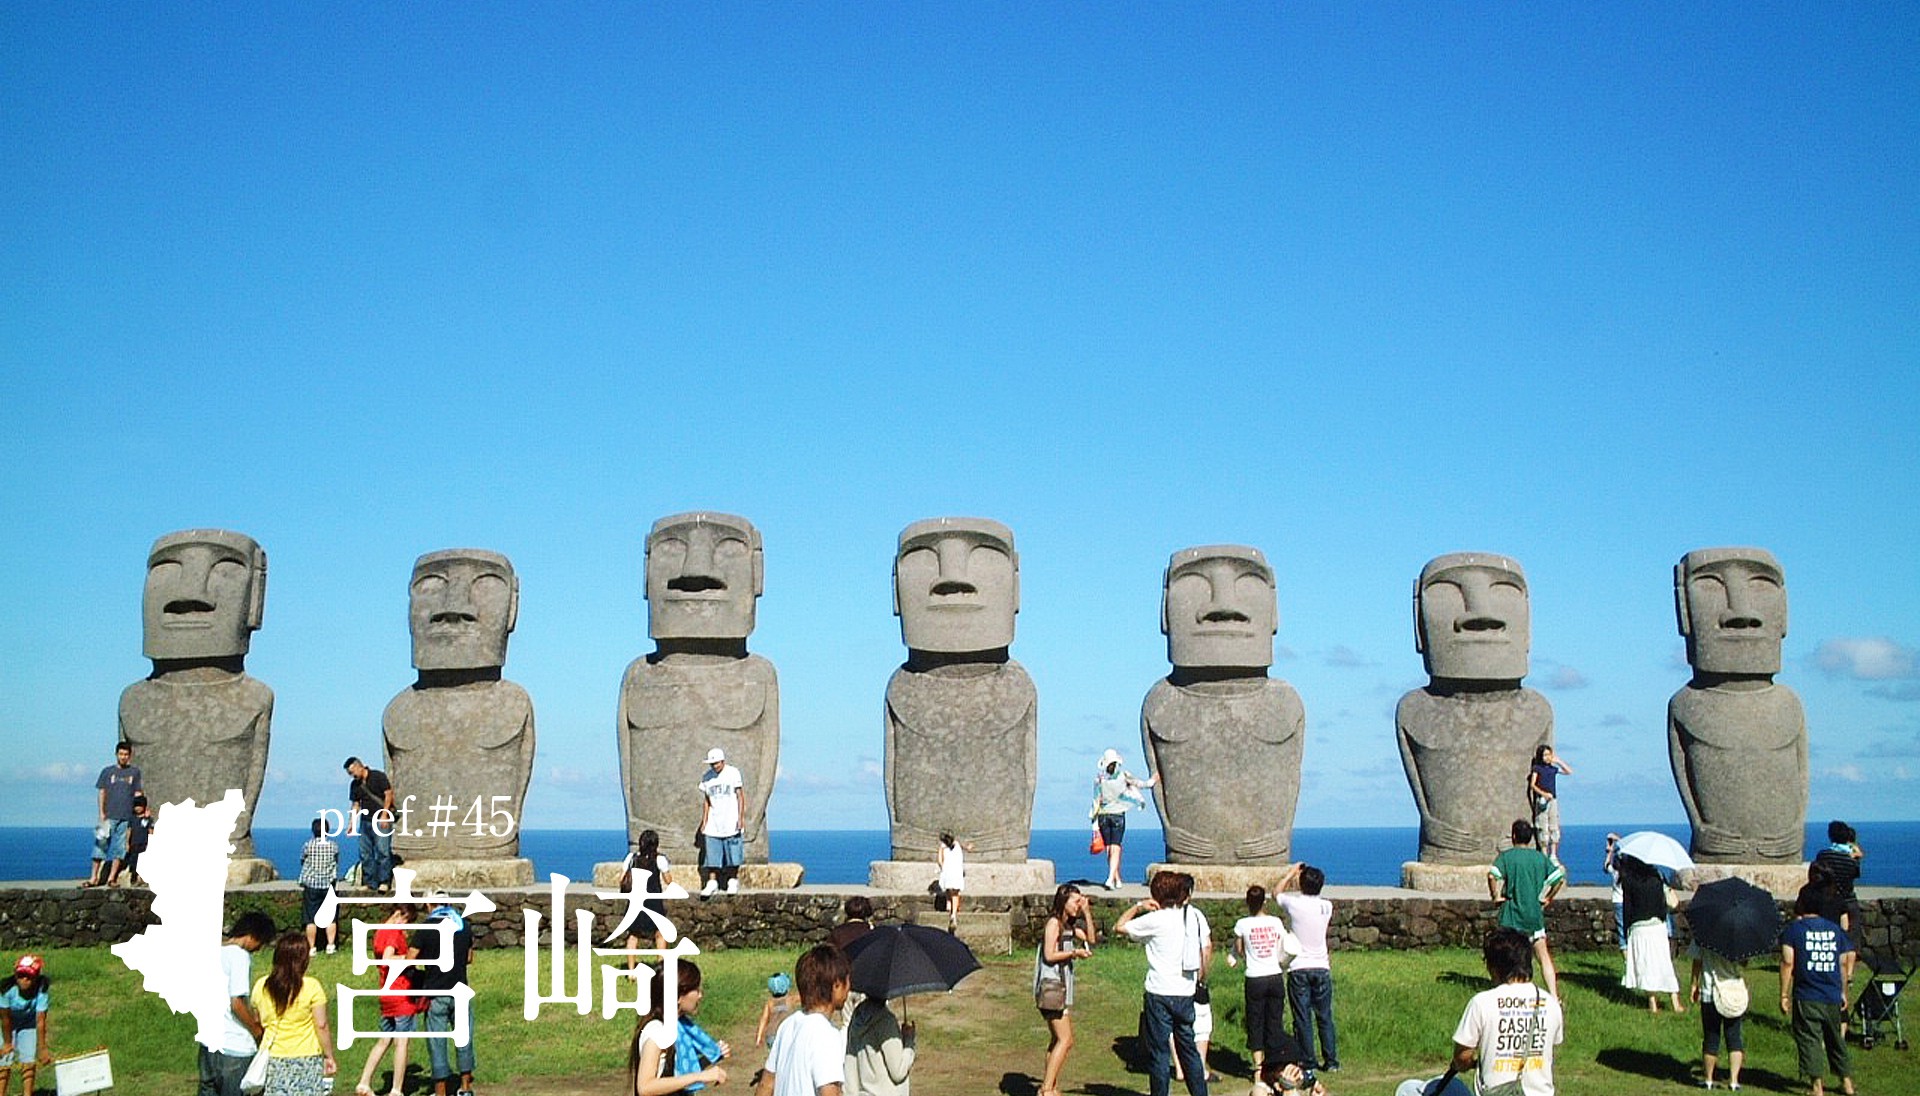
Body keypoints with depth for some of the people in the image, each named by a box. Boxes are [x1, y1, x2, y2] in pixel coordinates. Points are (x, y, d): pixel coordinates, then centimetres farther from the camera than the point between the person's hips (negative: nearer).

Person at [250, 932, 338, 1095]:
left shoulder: (261, 986, 0)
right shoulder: (311, 987, -11)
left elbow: (257, 1023, 8)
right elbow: (321, 1026, -9)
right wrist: (329, 1056, 0)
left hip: (273, 1058, 3)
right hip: (306, 1058, -3)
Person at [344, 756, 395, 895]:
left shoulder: (378, 777, -5)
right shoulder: (355, 785, 11)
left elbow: (389, 794, -7)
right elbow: (355, 804, 15)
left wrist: (384, 815, -13)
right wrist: (352, 823, 6)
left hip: (382, 820, -6)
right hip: (365, 821, 6)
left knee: (382, 851, -10)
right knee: (365, 853, 3)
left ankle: (384, 882, -7)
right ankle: (370, 883, 8)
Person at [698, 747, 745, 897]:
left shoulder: (733, 773, -4)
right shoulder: (706, 778, 8)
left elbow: (740, 796, -2)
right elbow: (706, 801, 15)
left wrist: (740, 818, -8)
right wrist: (704, 821, 11)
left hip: (731, 822, -3)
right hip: (713, 823, 3)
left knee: (733, 854, 0)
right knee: (712, 853, 0)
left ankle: (733, 881, 12)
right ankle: (712, 882, 7)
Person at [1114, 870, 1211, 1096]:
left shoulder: (1155, 920, -11)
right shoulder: (1195, 915, 3)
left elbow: (1119, 927, -4)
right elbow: (1207, 946, 10)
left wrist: (1138, 907, 2)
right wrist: (1201, 975, 20)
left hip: (1160, 994, -5)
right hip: (1186, 993, 5)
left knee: (1158, 1051, 2)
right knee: (1188, 1048, 16)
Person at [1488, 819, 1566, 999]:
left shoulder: (1506, 856, -3)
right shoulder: (1541, 857, 5)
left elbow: (1492, 875, -20)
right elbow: (1560, 877, 1)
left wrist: (1496, 896, -7)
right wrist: (1547, 898, 11)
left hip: (1511, 914, -2)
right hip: (1535, 914, 2)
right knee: (1543, 957, 8)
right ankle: (1554, 997, 1)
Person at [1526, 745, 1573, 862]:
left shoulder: (1553, 769, 11)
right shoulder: (1536, 768, 0)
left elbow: (1569, 772, 16)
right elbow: (1532, 785, -6)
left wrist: (1558, 762, 7)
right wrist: (1543, 793, -19)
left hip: (1553, 800, 5)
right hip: (1542, 800, -4)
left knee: (1554, 828, 4)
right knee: (1543, 828, -4)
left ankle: (1553, 855, 9)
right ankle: (1544, 855, 1)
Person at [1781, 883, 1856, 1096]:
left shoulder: (1794, 929, -7)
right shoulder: (1835, 929, 7)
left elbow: (1787, 962, -14)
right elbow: (1844, 963, 11)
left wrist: (1784, 994, -9)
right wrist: (1843, 992, 21)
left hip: (1806, 998, -4)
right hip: (1833, 997, 5)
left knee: (1809, 1040, 0)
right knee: (1836, 1039, 18)